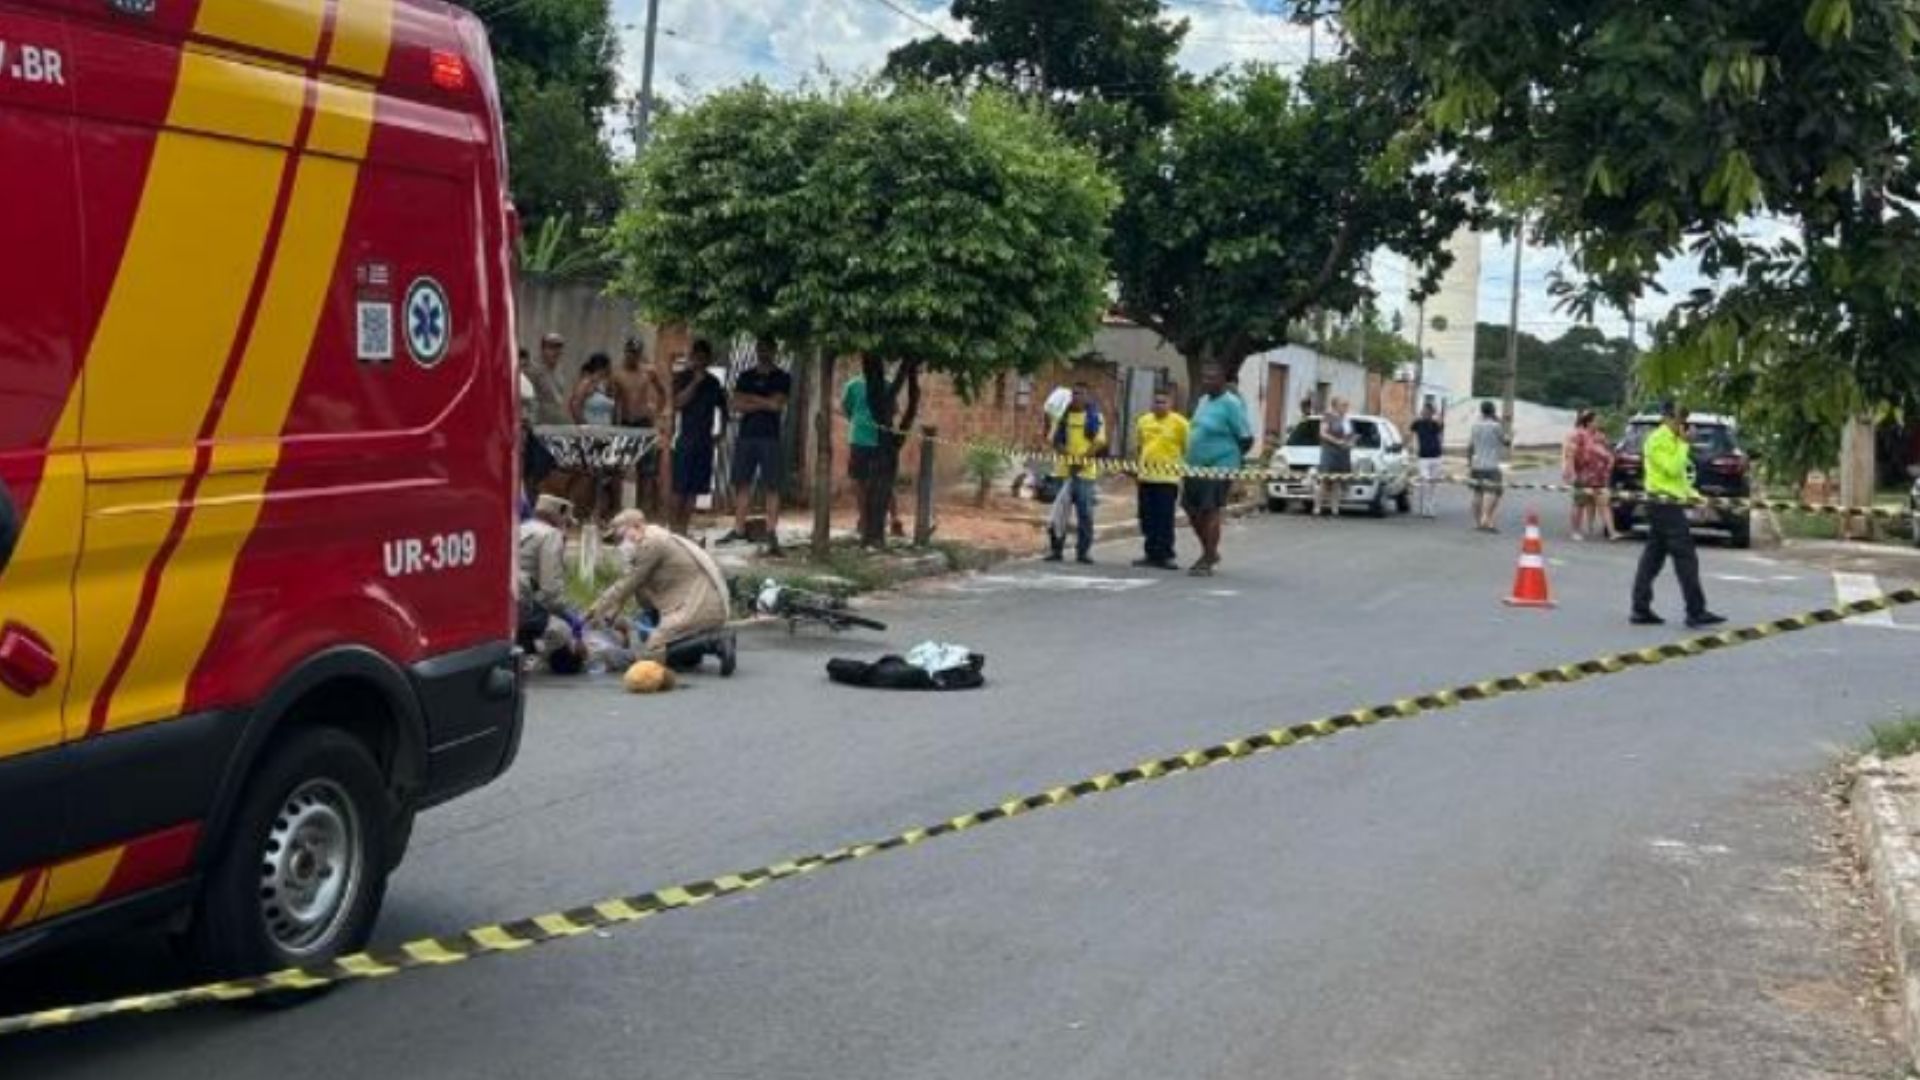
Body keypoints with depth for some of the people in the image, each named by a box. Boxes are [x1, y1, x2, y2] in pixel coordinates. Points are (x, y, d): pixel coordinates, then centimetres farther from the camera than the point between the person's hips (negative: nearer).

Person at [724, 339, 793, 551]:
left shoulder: (782, 378, 3)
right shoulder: (745, 377, 12)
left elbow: (776, 404, -10)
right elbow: (737, 405, 0)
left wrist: (750, 398, -2)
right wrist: (764, 404, -9)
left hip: (770, 438, -3)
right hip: (746, 437, 3)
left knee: (771, 487, -5)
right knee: (742, 484, 4)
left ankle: (772, 532, -5)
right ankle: (739, 529, 9)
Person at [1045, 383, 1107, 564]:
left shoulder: (1094, 416, 4)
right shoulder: (1062, 415, 7)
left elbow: (1100, 442, -3)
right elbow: (1054, 440, 4)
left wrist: (1084, 458, -17)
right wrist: (1066, 454, -14)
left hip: (1086, 470, -1)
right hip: (1063, 469, 1)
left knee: (1085, 513, 1)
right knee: (1059, 511, 1)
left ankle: (1083, 551, 8)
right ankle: (1056, 549, 9)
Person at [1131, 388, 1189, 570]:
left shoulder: (1180, 423, -4)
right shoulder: (1143, 421, 11)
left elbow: (1188, 450, -3)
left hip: (1168, 478, -5)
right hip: (1146, 477, 5)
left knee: (1165, 520, -5)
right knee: (1148, 519, 9)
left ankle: (1165, 555, 0)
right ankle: (1151, 554, 17)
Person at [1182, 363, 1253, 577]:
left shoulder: (1231, 404, -13)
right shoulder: (1203, 401, 13)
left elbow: (1246, 438, -12)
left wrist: (1232, 457, -3)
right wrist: (1190, 459, 16)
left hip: (1219, 468, -9)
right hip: (1196, 466, 9)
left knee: (1211, 513, -6)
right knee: (1193, 511, 12)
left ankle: (1207, 562, 1)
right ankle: (1209, 552, 29)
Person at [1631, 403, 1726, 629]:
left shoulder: (1671, 440, 19)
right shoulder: (1659, 440, -13)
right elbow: (1673, 469, -22)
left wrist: (1690, 492, 14)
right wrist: (1684, 445, -14)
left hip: (1663, 506, 10)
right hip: (1666, 506, -10)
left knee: (1653, 559, 9)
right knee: (1686, 559, -9)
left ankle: (1641, 610, 9)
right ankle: (1696, 612, -8)